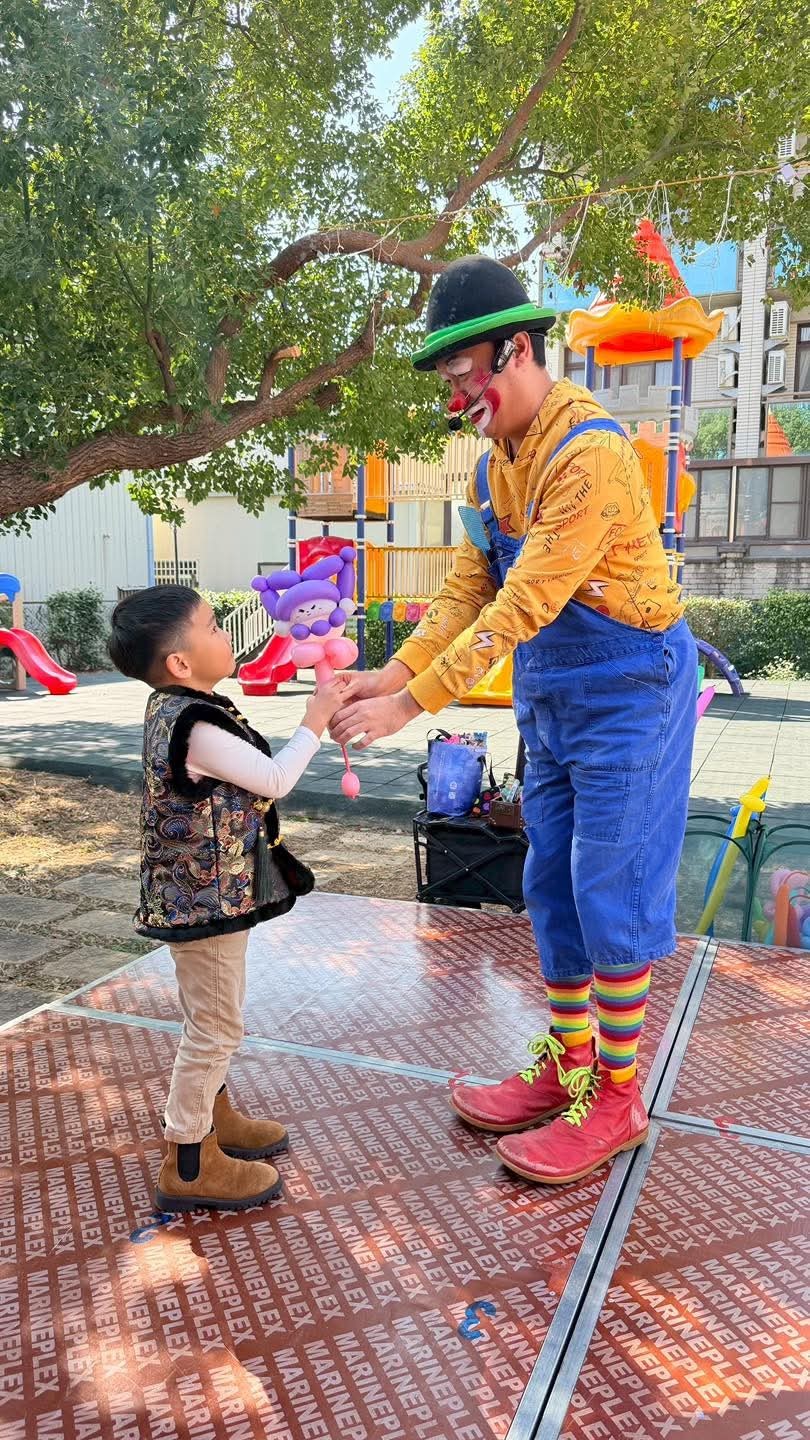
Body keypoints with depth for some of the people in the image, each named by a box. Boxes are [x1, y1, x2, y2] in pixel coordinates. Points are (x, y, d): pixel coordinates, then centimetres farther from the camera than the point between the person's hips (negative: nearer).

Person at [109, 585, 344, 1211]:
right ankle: (187, 1166, 16)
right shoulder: (196, 728, -27)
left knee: (212, 1021, 24)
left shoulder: (175, 709, 5)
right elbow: (275, 780, -18)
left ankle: (214, 1119, 43)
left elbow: (250, 775, 14)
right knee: (217, 1027, 2)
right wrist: (314, 722, -8)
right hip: (207, 898, -10)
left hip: (204, 893, 10)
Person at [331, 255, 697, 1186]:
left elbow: (523, 605, -28)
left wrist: (412, 705, -29)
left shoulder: (588, 453, -22)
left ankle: (616, 1099, 15)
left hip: (627, 691, -9)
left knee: (610, 893, -2)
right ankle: (564, 1065, 29)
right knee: (552, 889, 13)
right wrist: (393, 674, -9)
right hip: (548, 701, 9)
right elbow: (467, 591, 5)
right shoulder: (492, 466, 7)